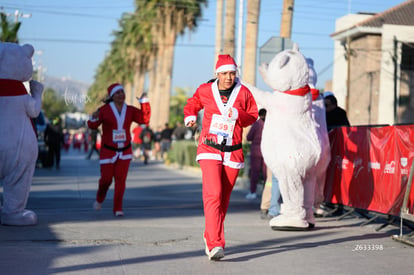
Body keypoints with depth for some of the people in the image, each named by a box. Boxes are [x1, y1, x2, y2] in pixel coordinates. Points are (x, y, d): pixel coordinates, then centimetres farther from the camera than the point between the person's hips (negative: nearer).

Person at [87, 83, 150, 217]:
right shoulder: (105, 110, -7)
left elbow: (145, 119, -7)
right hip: (108, 151, -2)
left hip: (125, 152, 2)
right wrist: (94, 118, -29)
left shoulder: (130, 110, 2)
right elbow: (92, 125, -6)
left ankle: (118, 208, -1)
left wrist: (144, 102, -14)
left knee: (121, 179, -6)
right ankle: (100, 198, 32)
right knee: (106, 179, 1)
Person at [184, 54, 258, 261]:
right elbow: (193, 103, 21)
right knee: (213, 195, -19)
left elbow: (253, 116, 9)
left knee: (223, 200, 9)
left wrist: (238, 115, -11)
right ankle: (216, 245, -26)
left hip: (233, 153, 2)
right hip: (209, 150, -2)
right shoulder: (205, 90, 2)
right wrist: (190, 116, 1)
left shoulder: (243, 93, 2)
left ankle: (210, 237, 30)